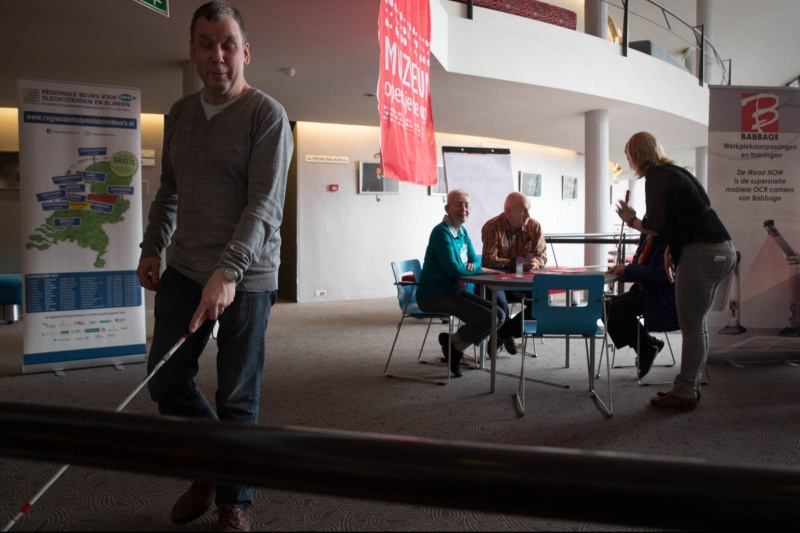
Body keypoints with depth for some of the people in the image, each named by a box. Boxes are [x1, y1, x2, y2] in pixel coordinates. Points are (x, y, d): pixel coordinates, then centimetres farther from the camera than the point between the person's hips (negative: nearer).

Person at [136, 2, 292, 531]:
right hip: (184, 271, 6)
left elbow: (265, 204, -17)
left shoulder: (267, 115, -8)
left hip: (246, 277, -6)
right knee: (166, 380, 10)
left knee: (237, 398, 2)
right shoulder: (179, 114, 13)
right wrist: (153, 248, 14)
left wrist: (228, 272, -27)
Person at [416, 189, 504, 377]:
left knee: (499, 316, 1)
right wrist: (480, 270, -11)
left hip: (453, 291, 9)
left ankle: (456, 348, 12)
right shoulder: (442, 232, -17)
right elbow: (453, 268, -24)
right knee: (487, 318, -21)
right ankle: (452, 341, 5)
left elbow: (474, 259, 16)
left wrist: (472, 265, -9)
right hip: (434, 296, -9)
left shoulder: (462, 231, 11)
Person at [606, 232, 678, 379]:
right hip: (644, 290, 9)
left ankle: (648, 345, 1)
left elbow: (660, 275, -27)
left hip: (663, 299, -9)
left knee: (617, 308, -23)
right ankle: (645, 349, 6)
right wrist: (622, 271, -3)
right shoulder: (646, 235, 7)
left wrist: (628, 270, -22)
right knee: (606, 307, -6)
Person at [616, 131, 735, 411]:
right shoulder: (676, 172, 19)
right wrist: (670, 249, 20)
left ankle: (684, 393, 7)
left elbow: (657, 226, -14)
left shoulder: (656, 178, -9)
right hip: (721, 251, 10)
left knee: (692, 328, -2)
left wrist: (631, 220, 3)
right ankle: (690, 386, 24)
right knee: (697, 325, 15)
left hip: (702, 254, -10)